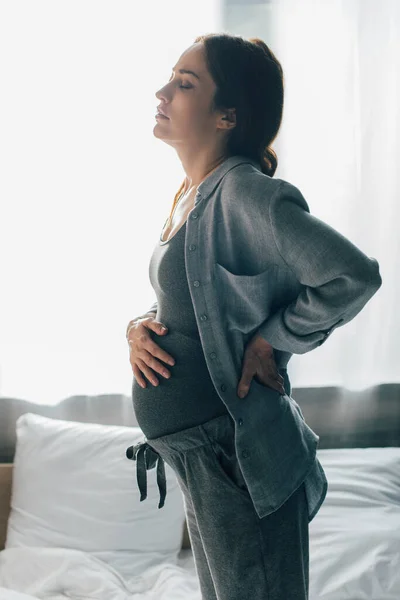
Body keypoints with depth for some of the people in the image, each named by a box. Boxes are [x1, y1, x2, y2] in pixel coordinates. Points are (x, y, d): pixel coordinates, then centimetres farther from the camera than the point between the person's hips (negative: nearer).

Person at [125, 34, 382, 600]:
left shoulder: (244, 192, -19)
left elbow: (353, 276, -29)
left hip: (236, 455, -9)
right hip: (197, 455, 9)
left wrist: (270, 340, -18)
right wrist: (139, 326, -2)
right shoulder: (191, 195, 9)